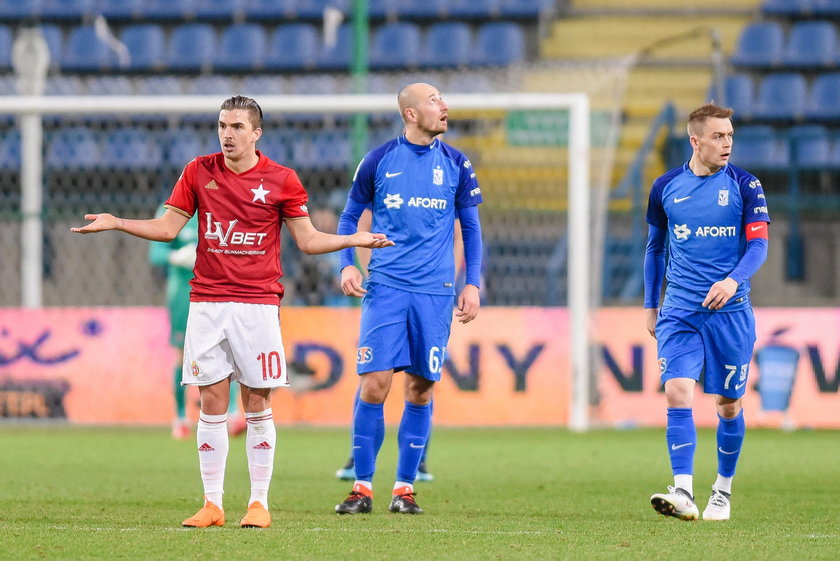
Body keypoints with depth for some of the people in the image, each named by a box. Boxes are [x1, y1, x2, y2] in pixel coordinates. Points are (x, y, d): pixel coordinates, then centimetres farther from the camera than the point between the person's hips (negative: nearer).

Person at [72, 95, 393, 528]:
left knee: (257, 406, 0)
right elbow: (168, 228, 10)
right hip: (206, 304, 2)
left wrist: (354, 240, -9)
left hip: (258, 304, -2)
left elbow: (307, 240, 5)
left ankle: (259, 504, 7)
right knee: (211, 406, 1)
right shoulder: (199, 172, 6)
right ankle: (212, 505, 6)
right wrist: (115, 223, 1)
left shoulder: (280, 180, 1)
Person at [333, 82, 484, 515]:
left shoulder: (455, 164, 7)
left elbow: (470, 226, 13)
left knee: (421, 387, 1)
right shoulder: (378, 161, 3)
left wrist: (472, 284, 5)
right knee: (374, 384, -9)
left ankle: (405, 487, 10)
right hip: (386, 286, -1)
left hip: (435, 292, 2)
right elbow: (350, 216, 12)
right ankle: (363, 486, 0)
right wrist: (346, 265, -2)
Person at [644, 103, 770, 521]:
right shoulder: (666, 187, 5)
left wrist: (733, 280, -25)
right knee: (678, 393, -16)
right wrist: (650, 306, 18)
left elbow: (758, 244, -7)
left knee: (728, 403, 7)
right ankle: (683, 493, -22)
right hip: (679, 310, 1)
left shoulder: (745, 186, 0)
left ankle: (723, 490, 26)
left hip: (730, 311, -1)